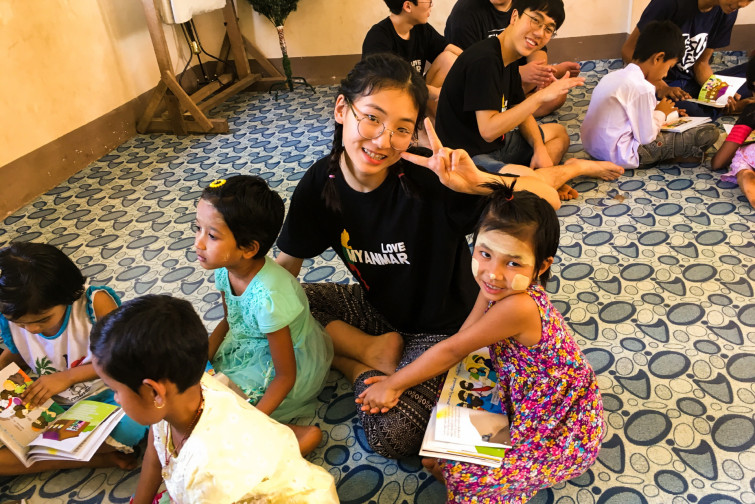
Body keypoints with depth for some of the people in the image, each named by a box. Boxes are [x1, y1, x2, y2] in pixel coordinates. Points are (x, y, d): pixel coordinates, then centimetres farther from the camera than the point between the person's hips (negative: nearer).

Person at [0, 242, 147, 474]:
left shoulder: (96, 302, -22)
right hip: (51, 406, 6)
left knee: (130, 425, -38)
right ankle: (100, 457, -16)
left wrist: (68, 376, -25)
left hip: (105, 395, -5)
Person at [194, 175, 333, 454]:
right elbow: (229, 321, 8)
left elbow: (285, 376, -25)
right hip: (250, 344, 8)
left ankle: (297, 436, -4)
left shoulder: (267, 297, -36)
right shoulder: (225, 268, -14)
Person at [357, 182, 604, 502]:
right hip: (524, 401, 8)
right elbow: (456, 346, -4)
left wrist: (392, 384, -12)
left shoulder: (517, 307, -35)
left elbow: (452, 350, -25)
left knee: (459, 474, -11)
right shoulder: (497, 290, -10)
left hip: (561, 435, -8)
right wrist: (399, 382, -8)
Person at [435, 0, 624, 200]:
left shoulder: (508, 60, 8)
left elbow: (520, 111, 14)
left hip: (496, 145, 10)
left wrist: (540, 149, -3)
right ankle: (578, 168, 3)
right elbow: (488, 130, -27)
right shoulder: (485, 60, -22)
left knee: (559, 133, 22)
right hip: (470, 157, -10)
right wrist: (540, 96, -27)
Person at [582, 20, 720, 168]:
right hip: (620, 156, -9)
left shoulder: (613, 76, 8)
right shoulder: (642, 88, -19)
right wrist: (660, 114, 3)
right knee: (710, 132, -6)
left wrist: (672, 115, 19)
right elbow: (646, 138, -15)